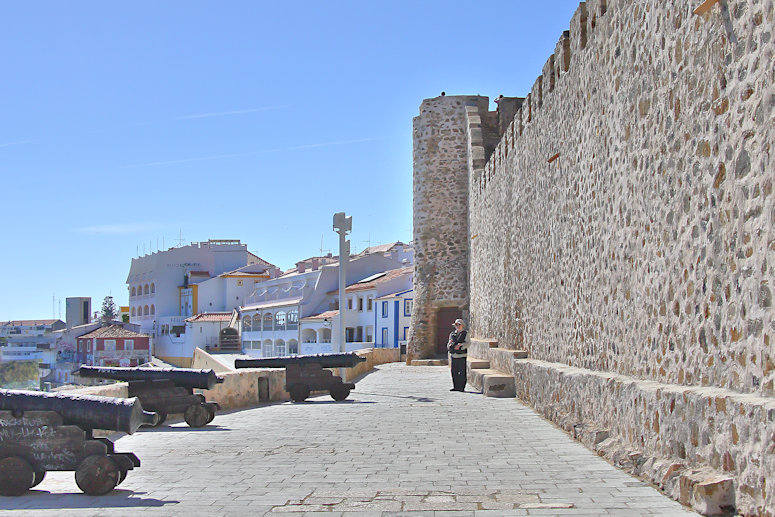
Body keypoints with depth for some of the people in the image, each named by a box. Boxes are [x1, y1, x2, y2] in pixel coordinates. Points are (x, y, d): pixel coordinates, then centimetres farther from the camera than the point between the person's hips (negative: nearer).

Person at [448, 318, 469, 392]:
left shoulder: (465, 333, 2)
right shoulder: (452, 334, 17)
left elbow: (468, 343, -5)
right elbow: (449, 344, 20)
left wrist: (460, 345, -19)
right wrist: (449, 343, -4)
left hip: (461, 355, -5)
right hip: (453, 355, 5)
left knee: (462, 372, -4)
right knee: (454, 371, 6)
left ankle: (462, 387, 1)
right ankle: (455, 386, 15)